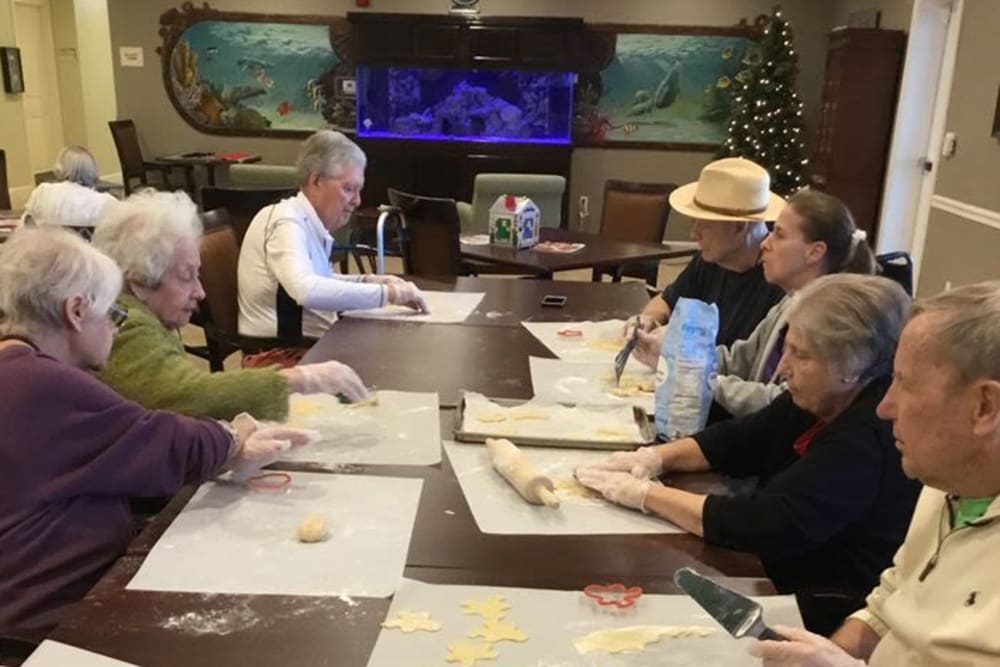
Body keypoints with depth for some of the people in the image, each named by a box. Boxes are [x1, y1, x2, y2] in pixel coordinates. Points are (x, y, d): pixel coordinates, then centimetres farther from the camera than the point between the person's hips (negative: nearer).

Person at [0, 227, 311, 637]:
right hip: (53, 612, -10)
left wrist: (231, 450, 0)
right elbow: (171, 448, -17)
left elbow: (136, 447, 7)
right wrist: (232, 441, 3)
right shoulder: (42, 386, -24)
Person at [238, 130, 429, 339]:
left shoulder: (308, 222, 8)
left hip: (306, 344, 9)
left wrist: (367, 282, 7)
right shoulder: (288, 222, -17)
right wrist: (388, 293, -30)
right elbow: (305, 290, -35)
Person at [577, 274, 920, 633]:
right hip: (782, 582, 8)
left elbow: (761, 526, -32)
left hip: (824, 621, -7)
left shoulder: (869, 438, -27)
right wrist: (655, 457, -7)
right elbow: (738, 439, 9)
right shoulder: (822, 400, 0)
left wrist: (644, 494, -24)